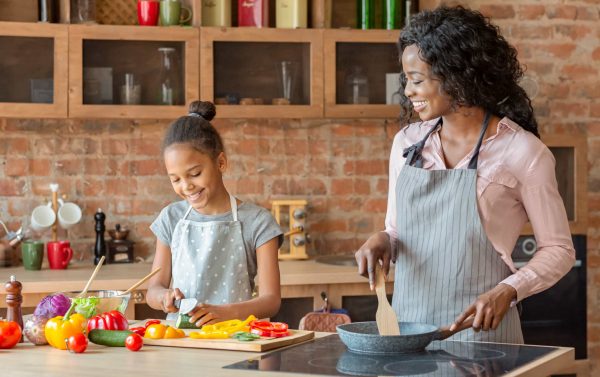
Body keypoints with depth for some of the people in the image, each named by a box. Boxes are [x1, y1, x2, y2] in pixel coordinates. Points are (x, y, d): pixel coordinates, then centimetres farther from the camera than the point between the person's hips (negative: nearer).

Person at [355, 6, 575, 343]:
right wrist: (384, 240, -8)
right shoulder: (407, 143, 5)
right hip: (407, 322, 4)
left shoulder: (521, 151, -9)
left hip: (477, 327, -4)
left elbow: (558, 250, -4)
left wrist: (507, 290, -20)